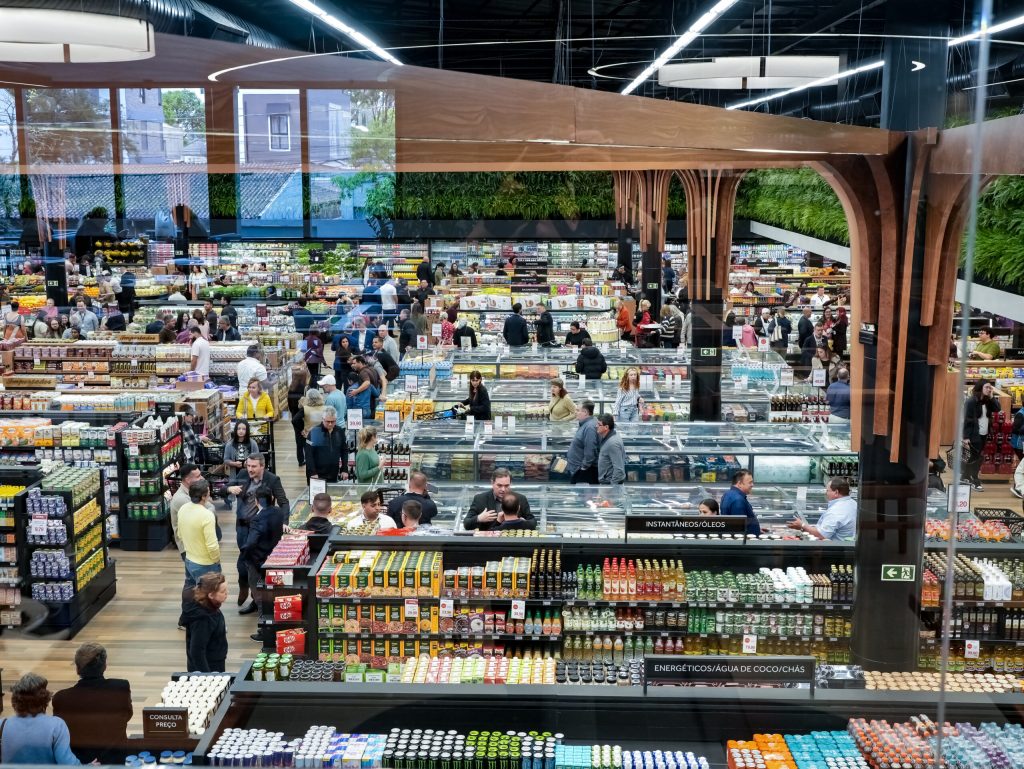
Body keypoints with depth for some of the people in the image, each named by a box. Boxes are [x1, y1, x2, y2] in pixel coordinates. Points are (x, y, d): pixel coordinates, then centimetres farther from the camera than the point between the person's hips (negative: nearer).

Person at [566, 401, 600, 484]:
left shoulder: (590, 427, -21)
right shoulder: (584, 424, 13)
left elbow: (590, 451, -26)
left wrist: (584, 467, -21)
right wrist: (568, 460, 22)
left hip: (585, 471, -11)